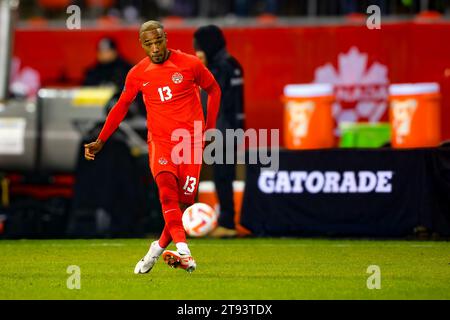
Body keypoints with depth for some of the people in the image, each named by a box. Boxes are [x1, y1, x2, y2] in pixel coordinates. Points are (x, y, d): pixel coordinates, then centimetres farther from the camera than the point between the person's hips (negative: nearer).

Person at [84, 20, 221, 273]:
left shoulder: (190, 64, -4)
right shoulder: (137, 74, 2)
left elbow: (214, 90, 11)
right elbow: (122, 107, 16)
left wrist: (210, 128, 7)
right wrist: (100, 142, 13)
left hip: (191, 141, 0)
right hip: (160, 141, 0)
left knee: (183, 203, -4)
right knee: (167, 190, -26)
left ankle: (158, 248, 19)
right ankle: (183, 250, -35)